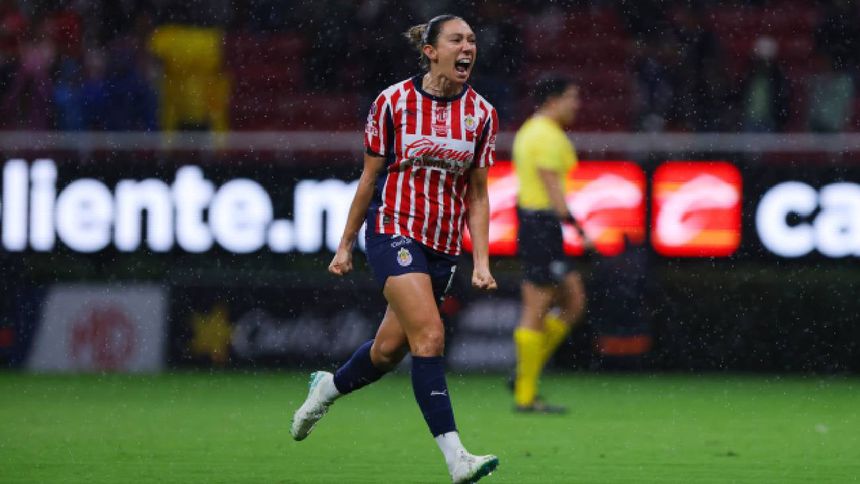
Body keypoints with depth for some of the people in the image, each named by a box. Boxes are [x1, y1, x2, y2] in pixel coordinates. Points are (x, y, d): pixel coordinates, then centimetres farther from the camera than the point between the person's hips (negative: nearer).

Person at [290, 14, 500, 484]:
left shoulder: (482, 114, 3)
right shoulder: (392, 102, -5)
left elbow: (477, 194, 9)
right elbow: (370, 177, 4)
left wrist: (481, 261, 0)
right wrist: (345, 245, 9)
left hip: (444, 246, 4)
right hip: (394, 230, -4)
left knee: (389, 349, 11)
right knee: (429, 336, -21)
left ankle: (327, 387, 43)